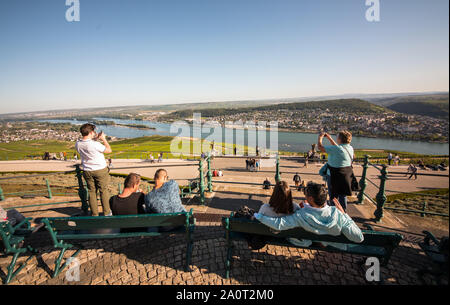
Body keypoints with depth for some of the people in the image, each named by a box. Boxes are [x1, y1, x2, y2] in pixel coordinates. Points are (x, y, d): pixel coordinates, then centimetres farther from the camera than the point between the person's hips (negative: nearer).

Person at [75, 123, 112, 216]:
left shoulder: (77, 144, -6)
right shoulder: (95, 144, -26)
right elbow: (109, 150, -12)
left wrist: (95, 139, 10)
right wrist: (103, 139, -4)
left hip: (87, 171, 5)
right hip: (100, 170, -5)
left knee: (92, 192, 14)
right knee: (104, 191, 10)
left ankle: (94, 214, 22)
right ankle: (107, 212, 21)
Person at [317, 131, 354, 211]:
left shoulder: (337, 149, -24)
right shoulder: (350, 148, 0)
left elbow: (320, 147, -17)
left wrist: (320, 137, 0)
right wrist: (329, 138, 22)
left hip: (335, 175, -7)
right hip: (346, 175, 7)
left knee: (334, 197, 10)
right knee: (343, 196, 21)